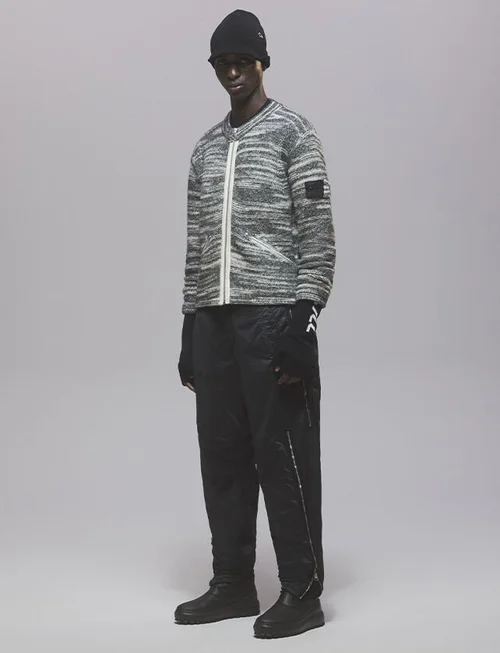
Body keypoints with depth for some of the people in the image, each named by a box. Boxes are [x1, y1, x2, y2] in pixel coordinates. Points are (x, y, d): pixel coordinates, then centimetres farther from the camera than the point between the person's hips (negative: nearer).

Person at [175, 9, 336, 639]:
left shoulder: (292, 132, 1)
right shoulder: (205, 148, 20)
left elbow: (317, 234, -6)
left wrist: (302, 323, -14)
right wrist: (190, 330, 15)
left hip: (273, 316, -6)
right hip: (213, 320, 6)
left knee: (284, 455, -4)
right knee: (223, 456, 8)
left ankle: (302, 591, 5)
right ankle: (233, 582, 18)